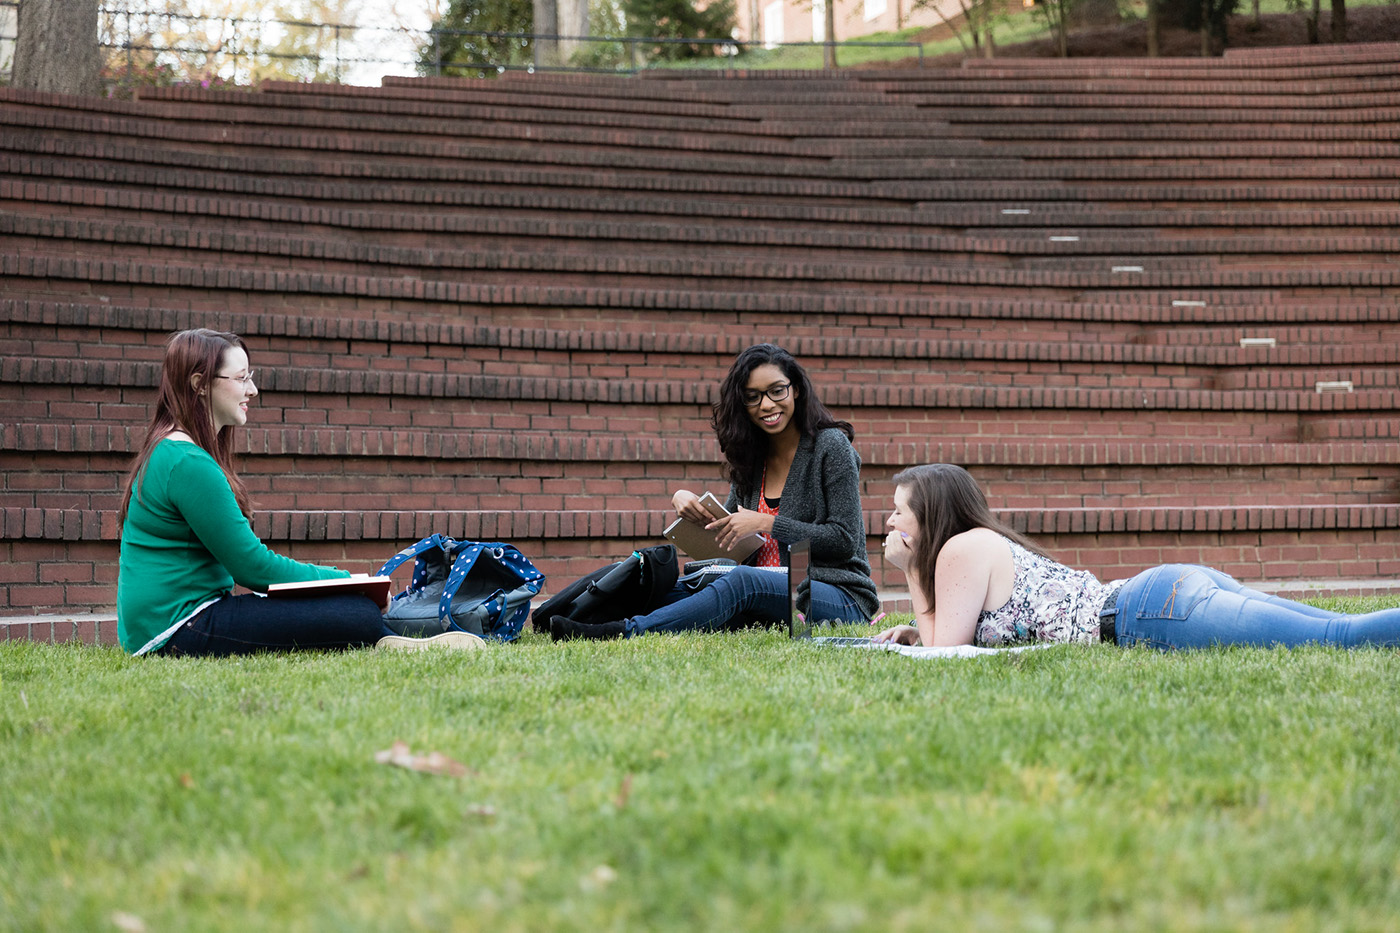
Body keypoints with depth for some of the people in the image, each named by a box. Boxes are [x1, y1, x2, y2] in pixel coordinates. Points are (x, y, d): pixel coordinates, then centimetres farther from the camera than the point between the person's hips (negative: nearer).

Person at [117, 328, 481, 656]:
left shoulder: (168, 453, 16)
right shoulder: (188, 464, -16)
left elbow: (238, 556, 17)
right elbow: (253, 566, -15)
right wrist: (343, 579, -3)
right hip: (177, 628, -11)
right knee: (360, 615, -15)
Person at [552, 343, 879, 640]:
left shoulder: (831, 446, -6)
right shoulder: (753, 457, 14)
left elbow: (845, 540, -11)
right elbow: (726, 531, 17)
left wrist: (766, 523, -17)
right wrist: (684, 501, -3)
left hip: (842, 599, -7)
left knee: (743, 581, -35)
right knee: (672, 590, -16)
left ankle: (626, 630, -44)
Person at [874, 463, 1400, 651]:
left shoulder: (962, 550, 2)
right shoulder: (989, 543, 29)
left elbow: (947, 649, 1)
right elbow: (968, 634, 40)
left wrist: (911, 575, 10)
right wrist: (914, 633, 28)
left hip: (1156, 610, -9)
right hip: (1176, 585, 9)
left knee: (1344, 638, -20)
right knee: (1348, 636, 0)